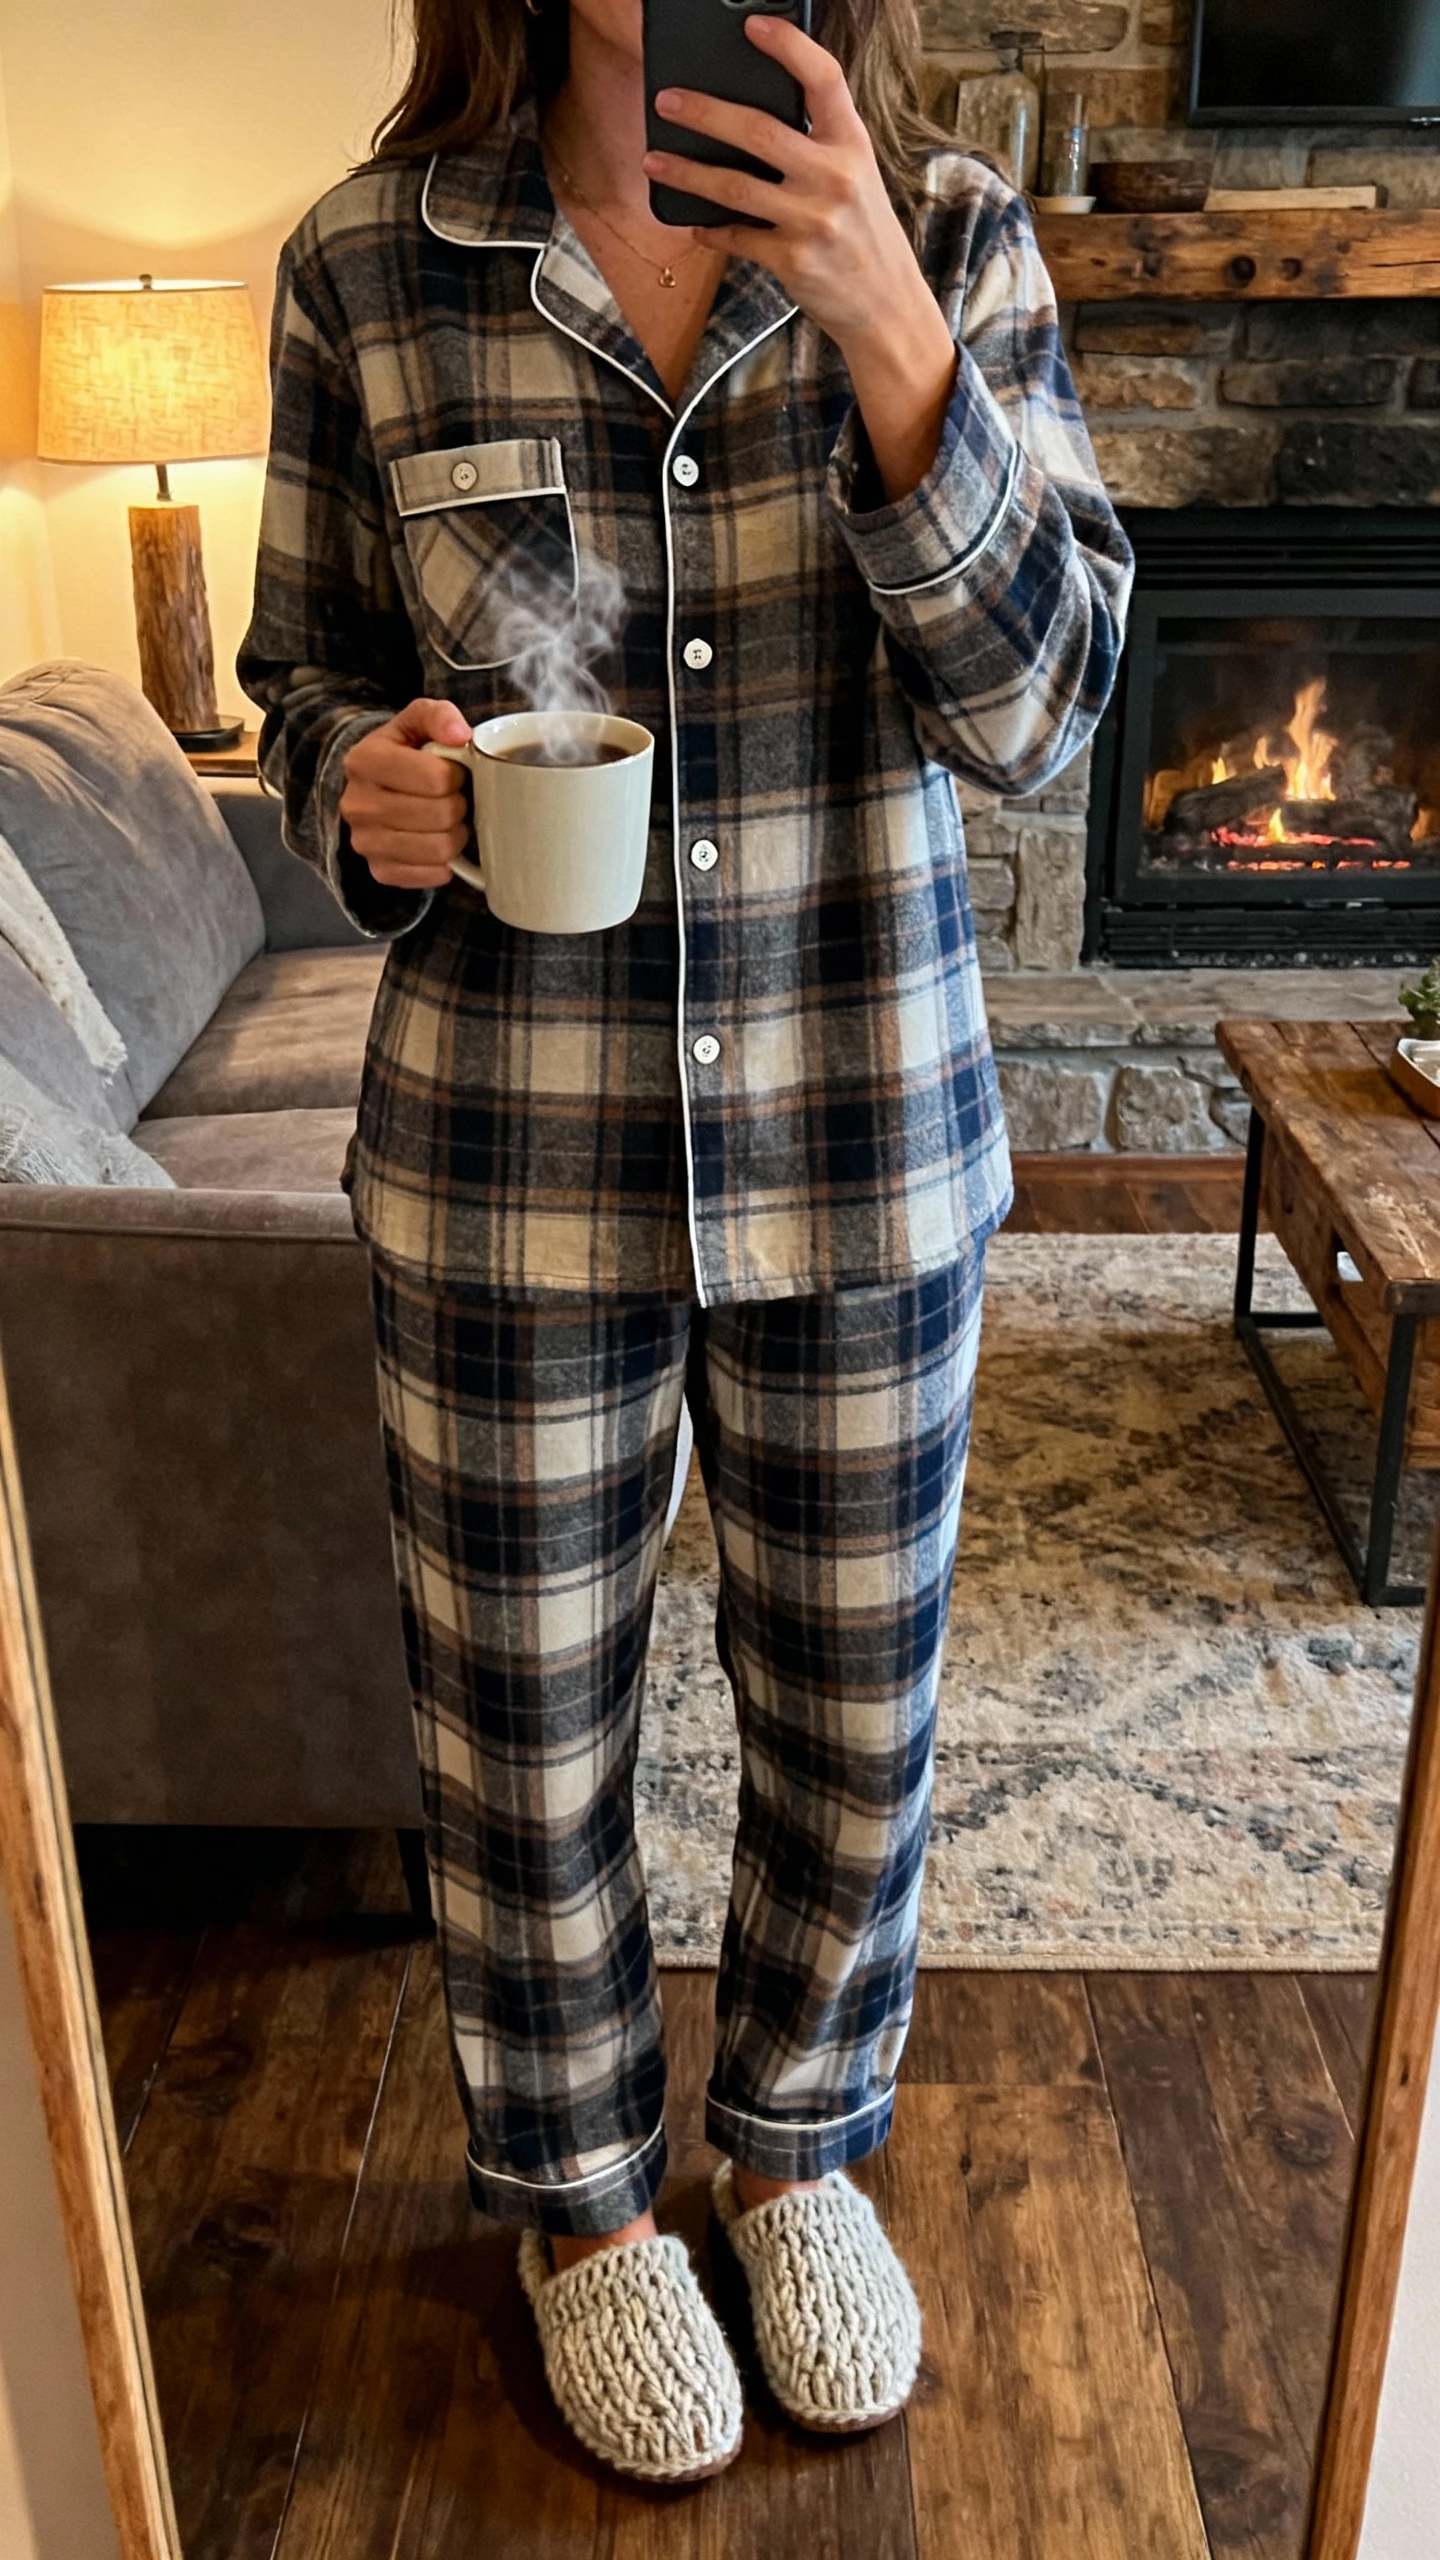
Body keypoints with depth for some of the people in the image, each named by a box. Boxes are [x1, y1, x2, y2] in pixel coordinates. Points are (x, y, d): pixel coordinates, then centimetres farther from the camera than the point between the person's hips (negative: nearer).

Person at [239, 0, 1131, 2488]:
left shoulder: (953, 243, -2)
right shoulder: (368, 269, -4)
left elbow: (1037, 702, -10)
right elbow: (309, 674, 5)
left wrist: (886, 329, -22)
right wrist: (367, 800, -18)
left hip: (867, 1160, 1)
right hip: (511, 1166, 0)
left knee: (851, 1715, 17)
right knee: (526, 1733, 14)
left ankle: (796, 2140, 47)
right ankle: (580, 2193, 44)